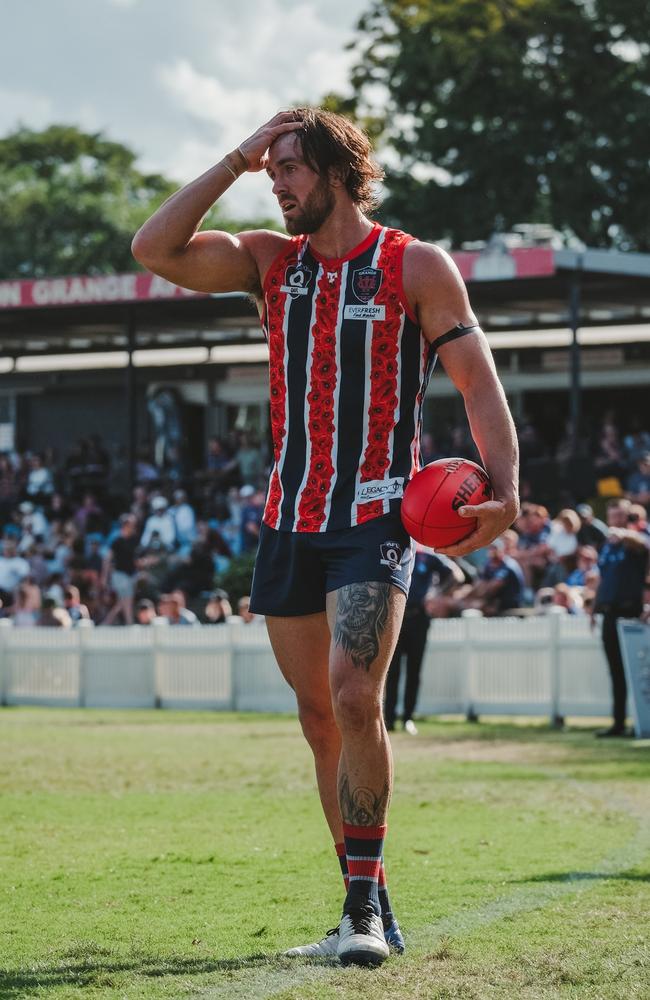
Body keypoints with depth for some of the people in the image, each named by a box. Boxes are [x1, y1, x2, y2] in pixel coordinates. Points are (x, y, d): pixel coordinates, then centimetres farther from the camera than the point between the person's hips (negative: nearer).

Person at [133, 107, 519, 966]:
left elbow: (478, 379, -5)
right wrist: (234, 162, 0)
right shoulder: (271, 261, 11)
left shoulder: (416, 266, -1)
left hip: (375, 516, -5)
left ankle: (364, 906, -14)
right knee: (319, 716, 7)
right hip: (290, 519, 5)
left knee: (354, 697, -20)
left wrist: (504, 490, -20)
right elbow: (155, 251, 0)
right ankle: (367, 911, 15)